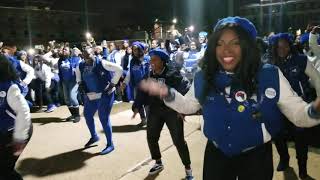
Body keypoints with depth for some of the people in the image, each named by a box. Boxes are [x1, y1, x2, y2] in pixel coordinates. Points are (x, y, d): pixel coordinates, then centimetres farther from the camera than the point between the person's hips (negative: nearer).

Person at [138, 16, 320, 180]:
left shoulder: (270, 76, -17)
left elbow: (297, 112, -12)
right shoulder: (203, 78, -8)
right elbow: (188, 105, 7)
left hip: (256, 156, -1)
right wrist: (167, 93, -10)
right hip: (216, 154, 2)